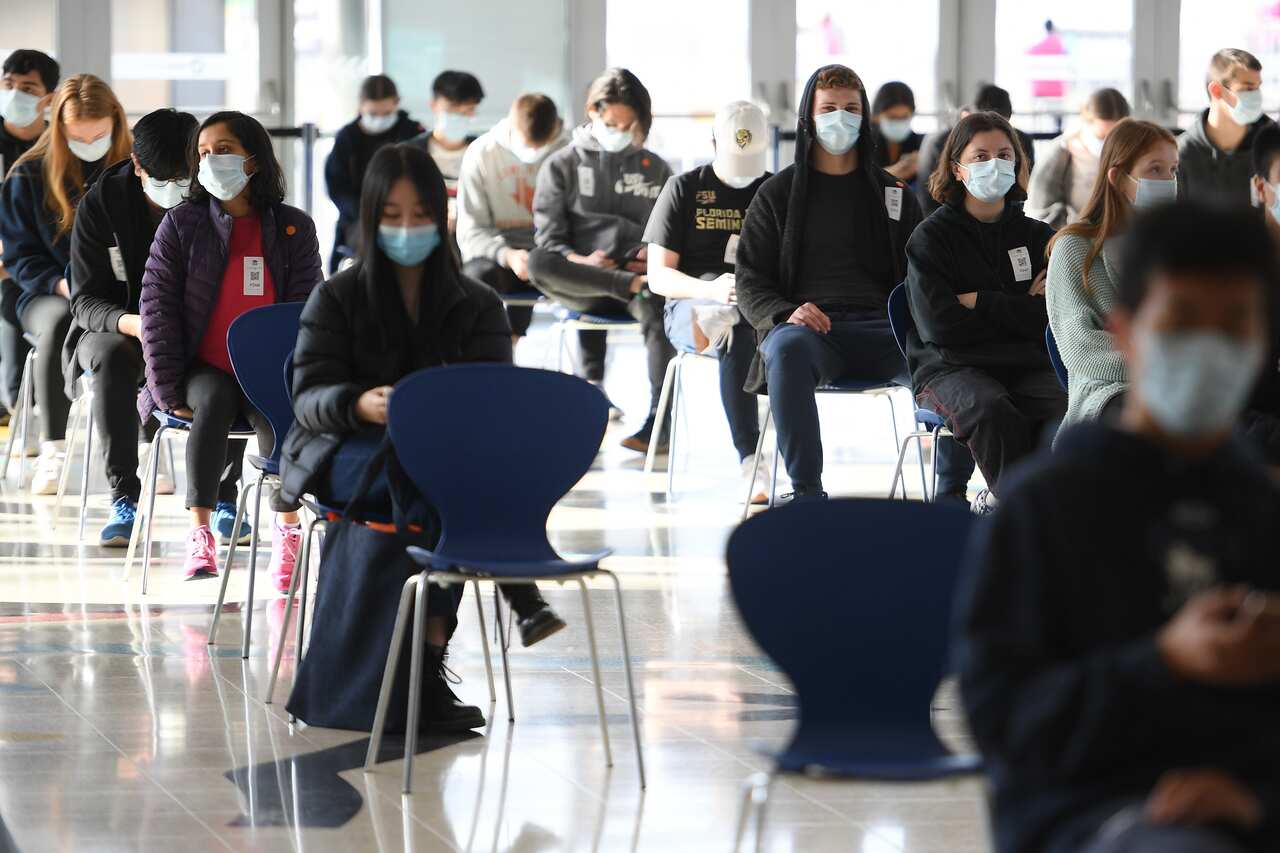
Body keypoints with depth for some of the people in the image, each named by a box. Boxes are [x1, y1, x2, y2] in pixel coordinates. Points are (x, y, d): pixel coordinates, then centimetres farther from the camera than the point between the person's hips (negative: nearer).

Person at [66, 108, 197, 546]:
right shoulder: (101, 204, -11)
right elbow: (85, 301, -12)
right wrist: (130, 323, -35)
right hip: (113, 327, -1)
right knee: (112, 354, -37)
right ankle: (123, 497, -31)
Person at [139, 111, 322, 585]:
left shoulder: (294, 228, 6)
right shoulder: (180, 225, 4)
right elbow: (157, 306, 0)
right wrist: (169, 391, -9)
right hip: (205, 372, 0)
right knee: (212, 403, -34)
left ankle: (287, 529, -19)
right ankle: (200, 533, -35)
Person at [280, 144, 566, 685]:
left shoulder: (478, 306, 9)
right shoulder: (335, 299, 4)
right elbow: (310, 398, -6)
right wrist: (362, 406, -30)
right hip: (339, 454, -2)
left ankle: (433, 645, -39)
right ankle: (522, 598, -39)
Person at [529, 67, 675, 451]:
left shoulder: (656, 169, 21)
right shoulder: (563, 165, 14)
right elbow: (547, 233, 5)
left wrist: (655, 254, -4)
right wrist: (578, 260, -16)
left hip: (638, 272, 1)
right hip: (579, 279, 0)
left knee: (656, 307, -36)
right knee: (539, 263, -34)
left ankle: (661, 418, -36)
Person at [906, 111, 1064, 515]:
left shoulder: (1038, 236, 14)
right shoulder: (931, 237, 4)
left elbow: (1055, 317, -1)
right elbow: (940, 326, -9)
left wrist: (979, 302, -6)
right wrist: (1018, 311, -3)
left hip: (1028, 367, 3)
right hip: (951, 366, -3)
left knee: (1071, 409, -31)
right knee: (991, 410, -37)